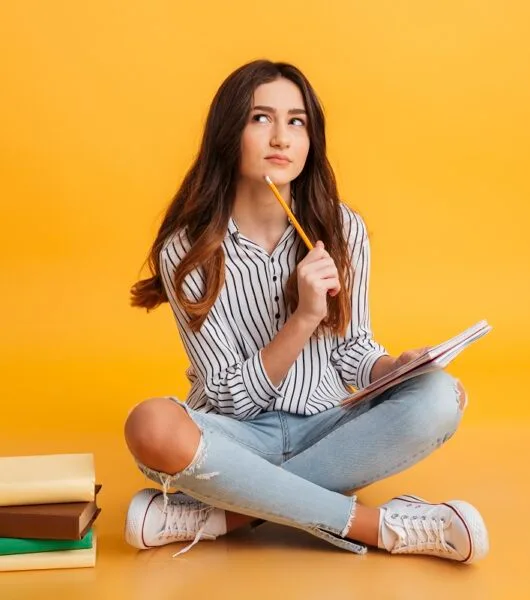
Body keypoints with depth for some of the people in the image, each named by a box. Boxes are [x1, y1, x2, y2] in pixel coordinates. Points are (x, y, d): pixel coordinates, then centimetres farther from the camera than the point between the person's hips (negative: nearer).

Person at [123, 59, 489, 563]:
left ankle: (227, 512, -24)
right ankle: (381, 525, -26)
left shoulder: (342, 230, -3)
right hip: (239, 438, -2)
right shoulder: (187, 250, -11)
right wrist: (303, 318, -26)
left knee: (437, 398, -25)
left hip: (326, 428, 3)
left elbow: (353, 348, 5)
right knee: (151, 425, -35)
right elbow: (230, 397, -12)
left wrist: (395, 367, -17)